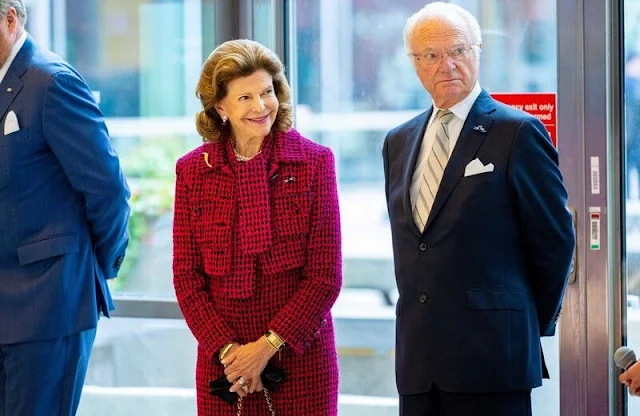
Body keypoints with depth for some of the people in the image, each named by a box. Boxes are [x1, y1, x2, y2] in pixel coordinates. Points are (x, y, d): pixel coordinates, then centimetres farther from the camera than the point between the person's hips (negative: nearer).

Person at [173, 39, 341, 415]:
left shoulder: (314, 161, -1)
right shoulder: (193, 170, 4)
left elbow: (326, 275, -4)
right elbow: (186, 276, 3)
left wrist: (269, 345, -11)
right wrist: (226, 349, -9)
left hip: (299, 353, -1)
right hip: (221, 358, 1)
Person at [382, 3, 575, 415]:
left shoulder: (518, 132, -4)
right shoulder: (399, 142, 15)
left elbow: (554, 239, -2)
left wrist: (530, 327, 4)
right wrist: (419, 314, 13)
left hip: (490, 354, -6)